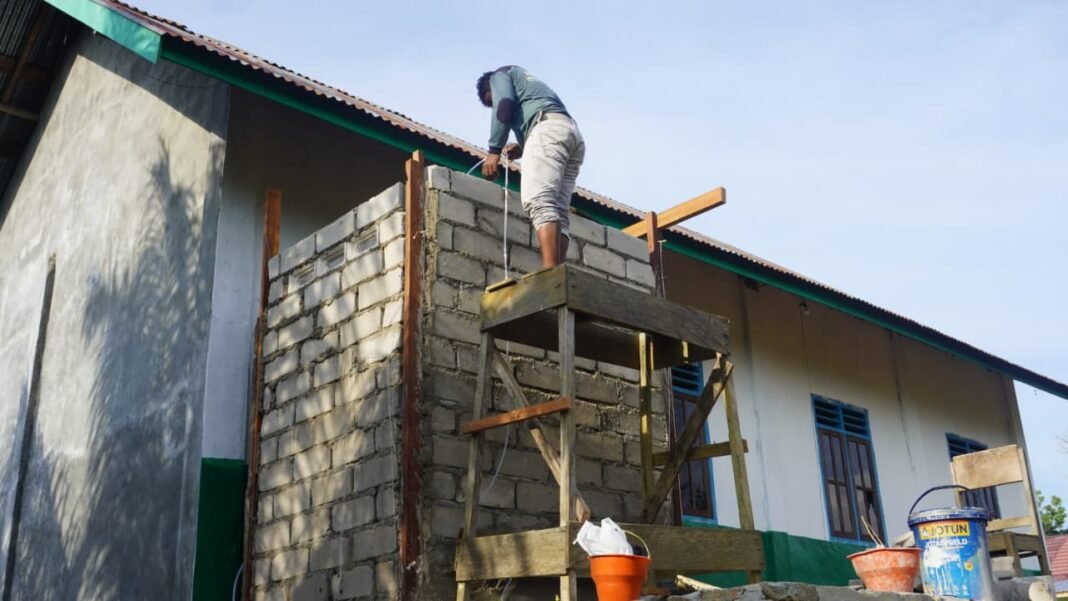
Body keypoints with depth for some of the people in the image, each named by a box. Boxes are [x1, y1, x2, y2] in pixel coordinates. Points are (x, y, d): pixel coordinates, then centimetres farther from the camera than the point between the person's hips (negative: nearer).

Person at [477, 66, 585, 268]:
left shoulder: (501, 75, 22)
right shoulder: (528, 83, 43)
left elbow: (503, 106, -1)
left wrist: (494, 150, -6)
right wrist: (523, 147, 23)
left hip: (547, 129, -8)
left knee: (538, 202, -23)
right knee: (556, 210, -2)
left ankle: (550, 274, -39)